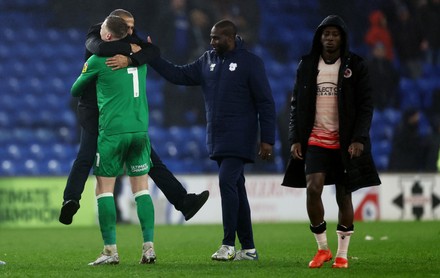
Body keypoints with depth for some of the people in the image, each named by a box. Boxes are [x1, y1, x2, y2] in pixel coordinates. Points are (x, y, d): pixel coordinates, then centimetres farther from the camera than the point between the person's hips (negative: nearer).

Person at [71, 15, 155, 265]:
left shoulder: (98, 60, -4)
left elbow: (75, 91, 10)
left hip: (112, 130, -5)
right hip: (140, 129, 5)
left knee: (104, 189, 1)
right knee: (142, 189, 7)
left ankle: (111, 250, -4)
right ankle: (149, 247, 1)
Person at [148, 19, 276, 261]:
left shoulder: (249, 62, -5)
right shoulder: (208, 61, 12)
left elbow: (265, 102, -6)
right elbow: (179, 75, 13)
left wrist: (267, 139, -10)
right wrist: (152, 57, 3)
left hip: (239, 139, -6)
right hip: (217, 139, 6)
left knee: (227, 182, -18)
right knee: (235, 189, 8)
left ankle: (228, 245, -15)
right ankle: (248, 248, 11)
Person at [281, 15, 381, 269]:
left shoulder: (355, 66, 1)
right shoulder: (307, 66, 7)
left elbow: (366, 105, -1)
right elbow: (297, 104, 11)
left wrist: (359, 139, -12)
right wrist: (295, 139, 2)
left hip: (346, 142, -1)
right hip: (315, 140, 1)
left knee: (344, 196, 2)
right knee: (313, 189, -16)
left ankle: (342, 254, 13)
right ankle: (322, 248, -1)